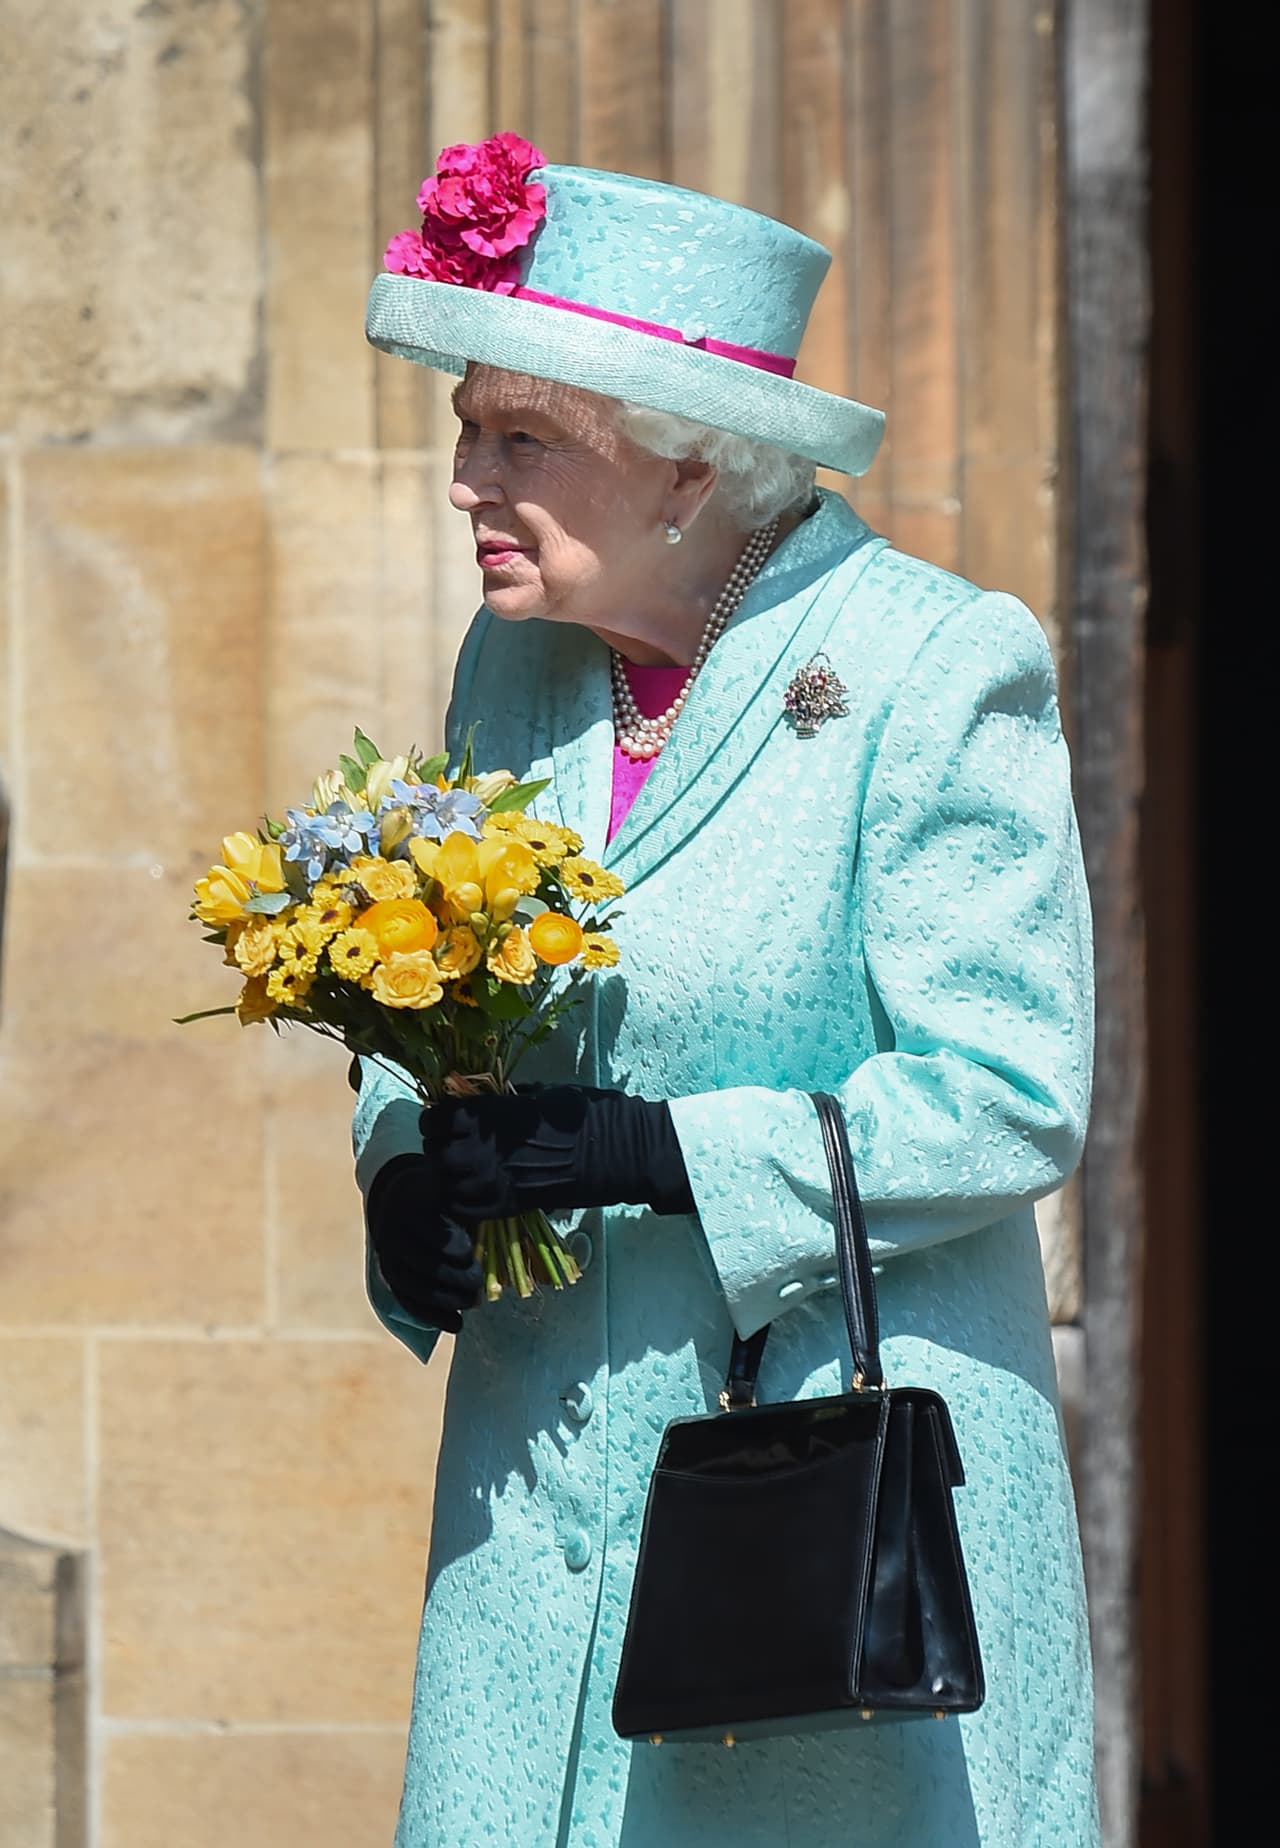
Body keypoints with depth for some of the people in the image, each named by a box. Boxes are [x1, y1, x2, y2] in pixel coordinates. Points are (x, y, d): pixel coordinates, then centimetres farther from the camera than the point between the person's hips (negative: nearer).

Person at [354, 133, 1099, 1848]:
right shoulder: (517, 664, 9)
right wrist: (406, 1177, -3)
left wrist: (666, 1155, -21)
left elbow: (1008, 1100, -14)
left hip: (845, 1448, -5)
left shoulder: (937, 670, -11)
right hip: (544, 1478, 6)